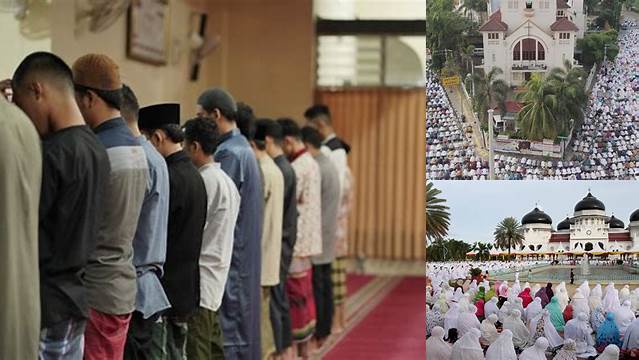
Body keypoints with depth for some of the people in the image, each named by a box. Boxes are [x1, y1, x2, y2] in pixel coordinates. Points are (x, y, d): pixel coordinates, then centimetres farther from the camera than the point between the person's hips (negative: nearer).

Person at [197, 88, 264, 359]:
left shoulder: (228, 154, -16)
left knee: (223, 329, -6)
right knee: (240, 318, 14)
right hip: (244, 253, 10)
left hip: (227, 255, -10)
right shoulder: (243, 148, 14)